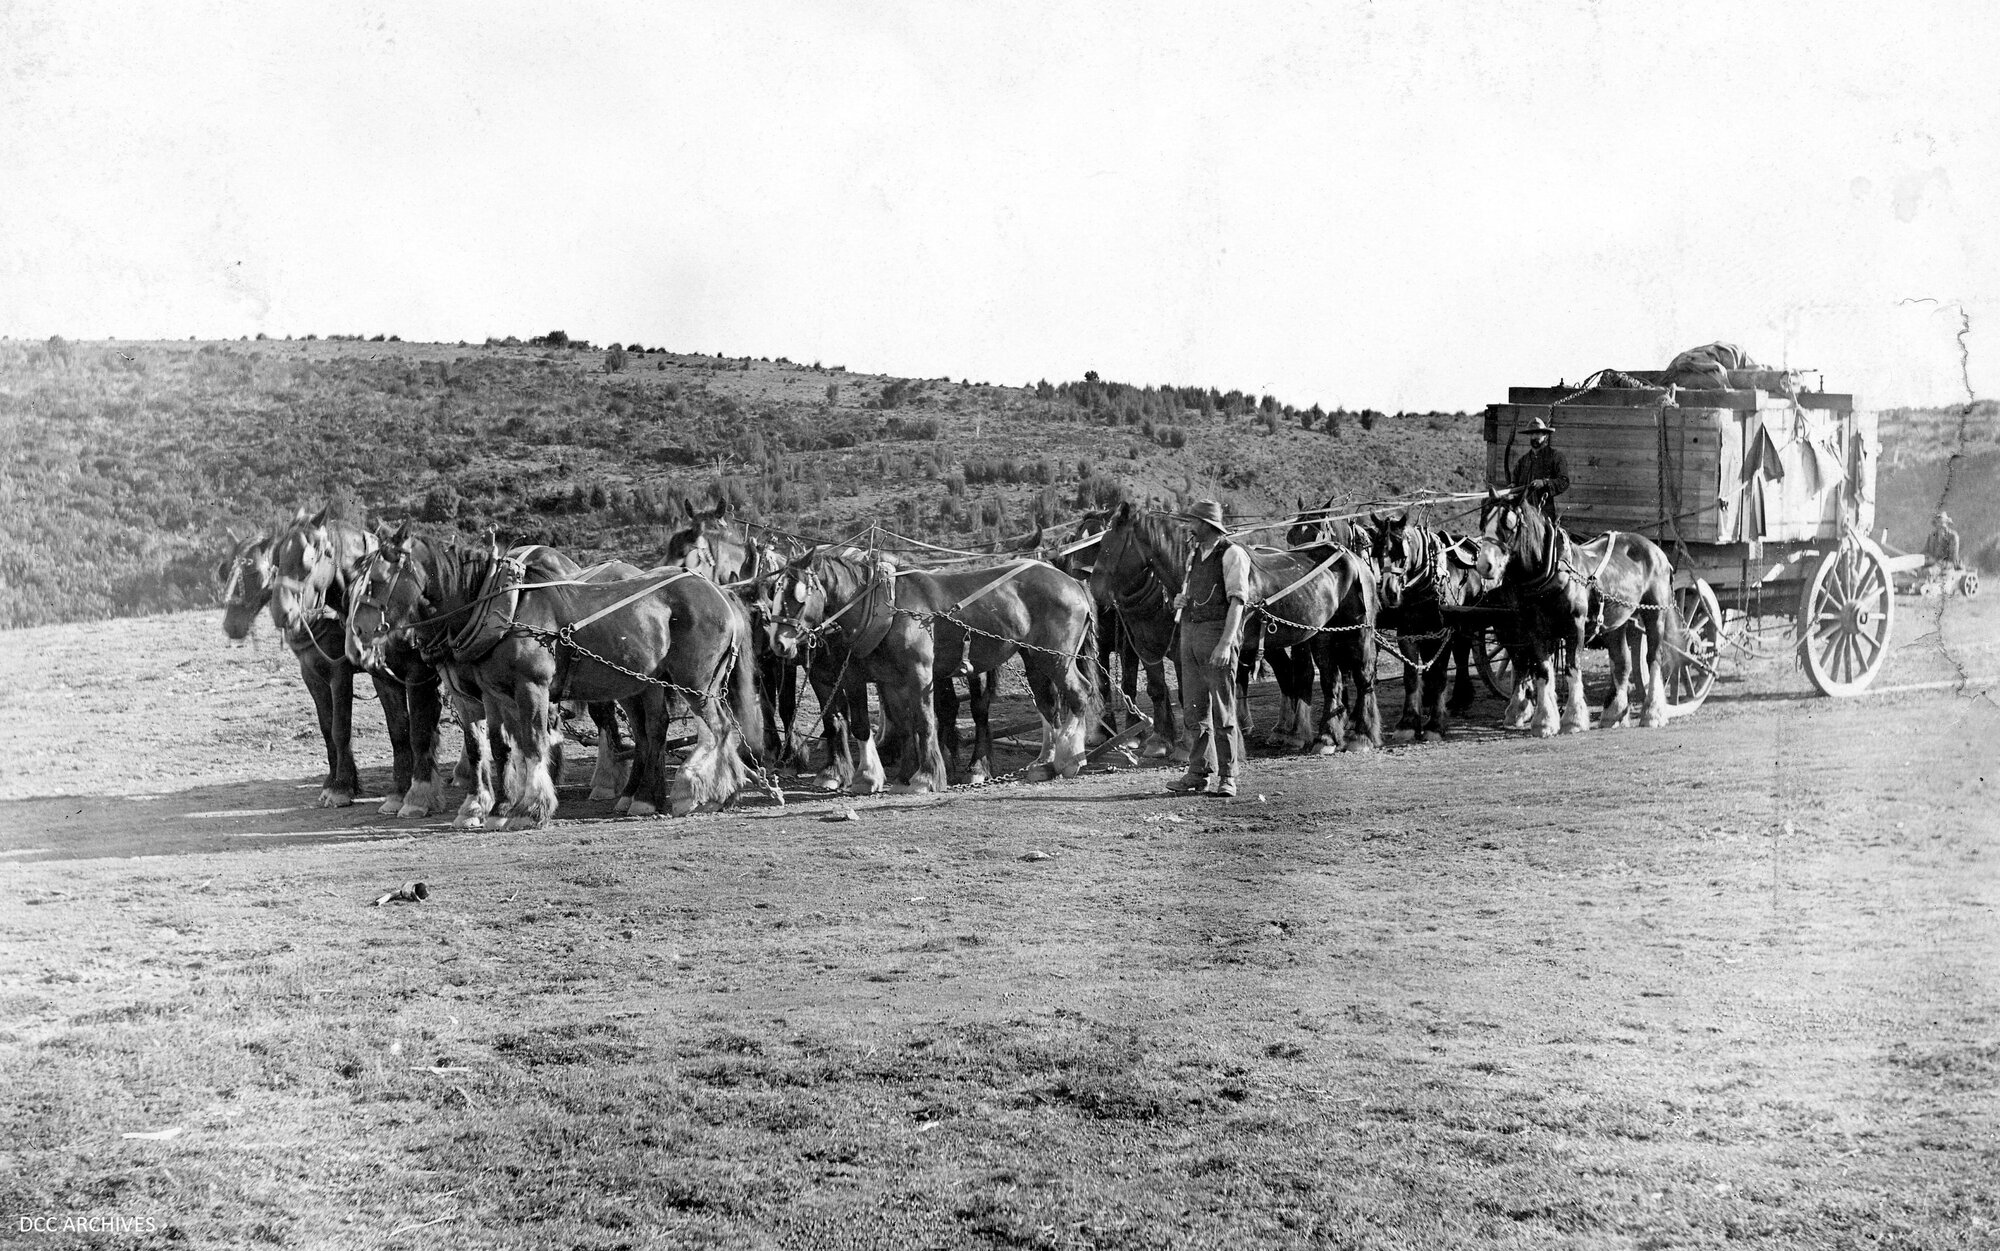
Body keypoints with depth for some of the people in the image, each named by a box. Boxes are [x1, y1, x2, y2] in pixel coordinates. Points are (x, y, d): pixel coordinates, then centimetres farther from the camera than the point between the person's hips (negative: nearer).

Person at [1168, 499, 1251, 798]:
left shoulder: (1232, 554, -7)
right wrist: (1181, 599, 5)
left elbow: (1237, 600, -14)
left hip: (1218, 632, -7)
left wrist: (1226, 643, -22)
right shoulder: (1195, 554, 16)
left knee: (1222, 707, -3)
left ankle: (1228, 775, 3)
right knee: (1194, 706, 9)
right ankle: (1198, 771, 16)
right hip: (1189, 630, 8)